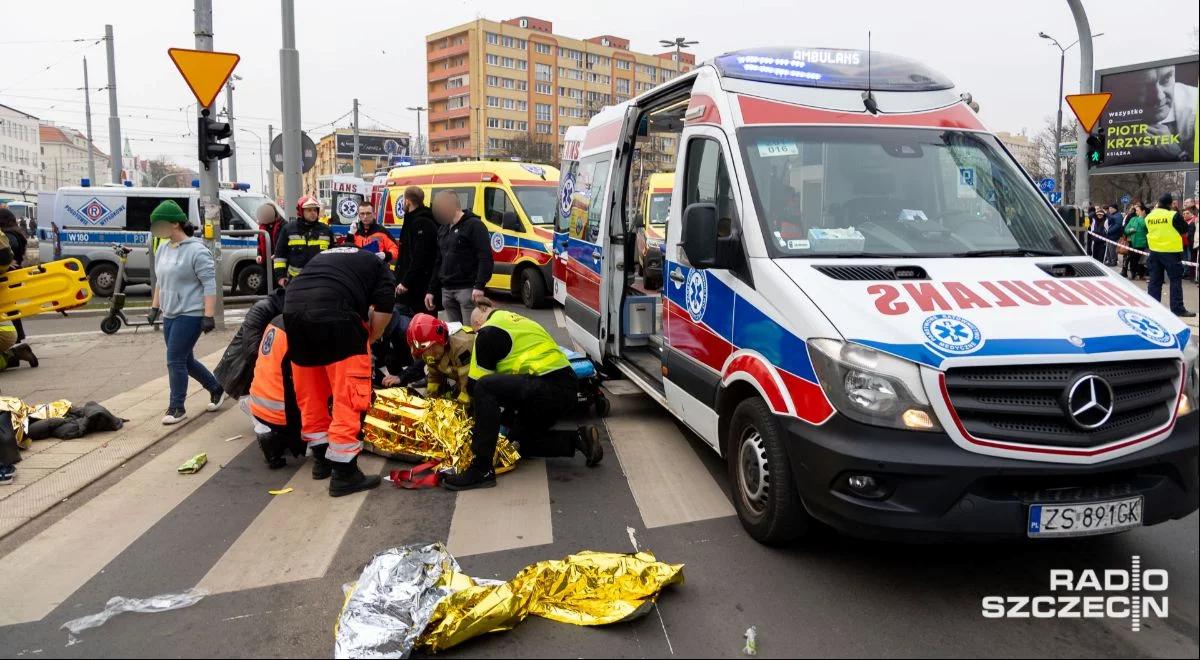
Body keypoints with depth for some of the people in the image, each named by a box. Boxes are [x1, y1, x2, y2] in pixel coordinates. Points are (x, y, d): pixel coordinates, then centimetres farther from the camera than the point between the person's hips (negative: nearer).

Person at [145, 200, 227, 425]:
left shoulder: (196, 250, -14)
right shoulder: (162, 249, 11)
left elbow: (210, 284, -17)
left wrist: (208, 316, -21)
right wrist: (155, 307, 21)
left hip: (190, 314, -8)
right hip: (170, 314, 8)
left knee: (175, 360, -7)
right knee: (185, 360, 14)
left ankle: (177, 408, 6)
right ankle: (216, 389, 32)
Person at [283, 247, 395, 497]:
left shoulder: (325, 256, 36)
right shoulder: (382, 269, 20)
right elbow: (382, 311, 8)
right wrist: (366, 343, 23)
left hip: (292, 309, 6)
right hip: (333, 313, -6)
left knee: (310, 393, 20)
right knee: (349, 397, 4)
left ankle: (321, 458, 33)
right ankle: (344, 473, 8)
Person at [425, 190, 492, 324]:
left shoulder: (474, 225, -7)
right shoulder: (443, 230, 18)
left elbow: (485, 258, -15)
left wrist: (479, 286, -24)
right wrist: (431, 290, 19)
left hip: (467, 290, -8)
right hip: (447, 291, 8)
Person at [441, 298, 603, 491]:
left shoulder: (489, 331, -1)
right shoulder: (516, 319, 26)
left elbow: (475, 383, 1)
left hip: (549, 386, -9)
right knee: (519, 439, 25)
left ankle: (482, 470, -19)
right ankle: (578, 438, 16)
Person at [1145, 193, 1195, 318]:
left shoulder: (1149, 216, 3)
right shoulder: (1174, 215, -13)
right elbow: (1185, 229, -2)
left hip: (1154, 251, 5)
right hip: (1171, 252, -5)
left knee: (1155, 280, 10)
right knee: (1176, 280, 0)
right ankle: (1177, 308, -1)